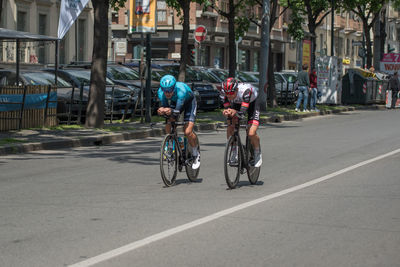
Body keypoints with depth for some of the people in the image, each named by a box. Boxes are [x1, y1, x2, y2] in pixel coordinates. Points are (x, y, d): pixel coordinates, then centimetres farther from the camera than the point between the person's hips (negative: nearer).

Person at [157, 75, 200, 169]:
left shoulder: (181, 91, -42)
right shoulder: (161, 92, -29)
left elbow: (177, 111, -45)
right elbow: (164, 106, -26)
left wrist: (171, 111, -68)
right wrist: (162, 111, -50)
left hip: (189, 102, -4)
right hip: (174, 102, 4)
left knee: (187, 132, -19)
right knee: (168, 127, -16)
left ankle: (196, 154, 5)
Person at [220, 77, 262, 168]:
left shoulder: (245, 90, -42)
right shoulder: (224, 91, -28)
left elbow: (242, 113, -43)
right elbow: (227, 108, -20)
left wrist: (235, 112, -60)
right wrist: (226, 112, -39)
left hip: (251, 103, -4)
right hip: (236, 104, 4)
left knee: (251, 133, -19)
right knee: (229, 129, -15)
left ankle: (257, 153, 9)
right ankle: (234, 152, 8)